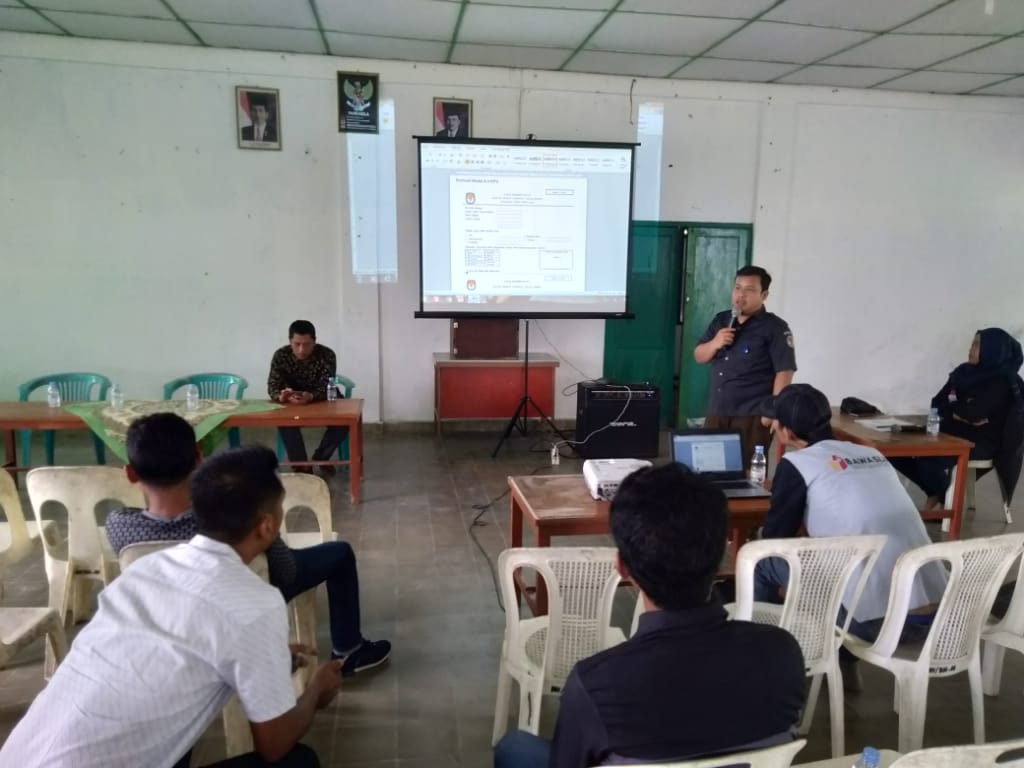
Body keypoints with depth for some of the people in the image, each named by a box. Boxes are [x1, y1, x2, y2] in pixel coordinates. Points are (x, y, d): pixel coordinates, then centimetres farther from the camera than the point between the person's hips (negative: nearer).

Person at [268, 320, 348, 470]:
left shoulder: (327, 355, -21)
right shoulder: (280, 356, -16)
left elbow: (326, 389, -27)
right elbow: (272, 387, -18)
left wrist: (310, 397, -50)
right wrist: (281, 396, -43)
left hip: (322, 401, 0)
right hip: (292, 405, 0)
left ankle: (320, 458, -1)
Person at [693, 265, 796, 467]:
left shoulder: (775, 327, -8)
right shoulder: (721, 320, 11)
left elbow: (784, 371, -12)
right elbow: (698, 356, 13)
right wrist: (714, 344, -8)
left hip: (752, 417, -6)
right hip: (716, 413, 6)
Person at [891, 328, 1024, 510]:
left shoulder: (1002, 383, -10)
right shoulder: (964, 372, 10)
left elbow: (973, 413, -23)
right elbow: (937, 404, 5)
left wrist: (952, 409, -3)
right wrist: (963, 414, -13)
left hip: (981, 442, -7)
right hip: (951, 434, 7)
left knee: (929, 460, -33)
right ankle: (935, 493, 7)